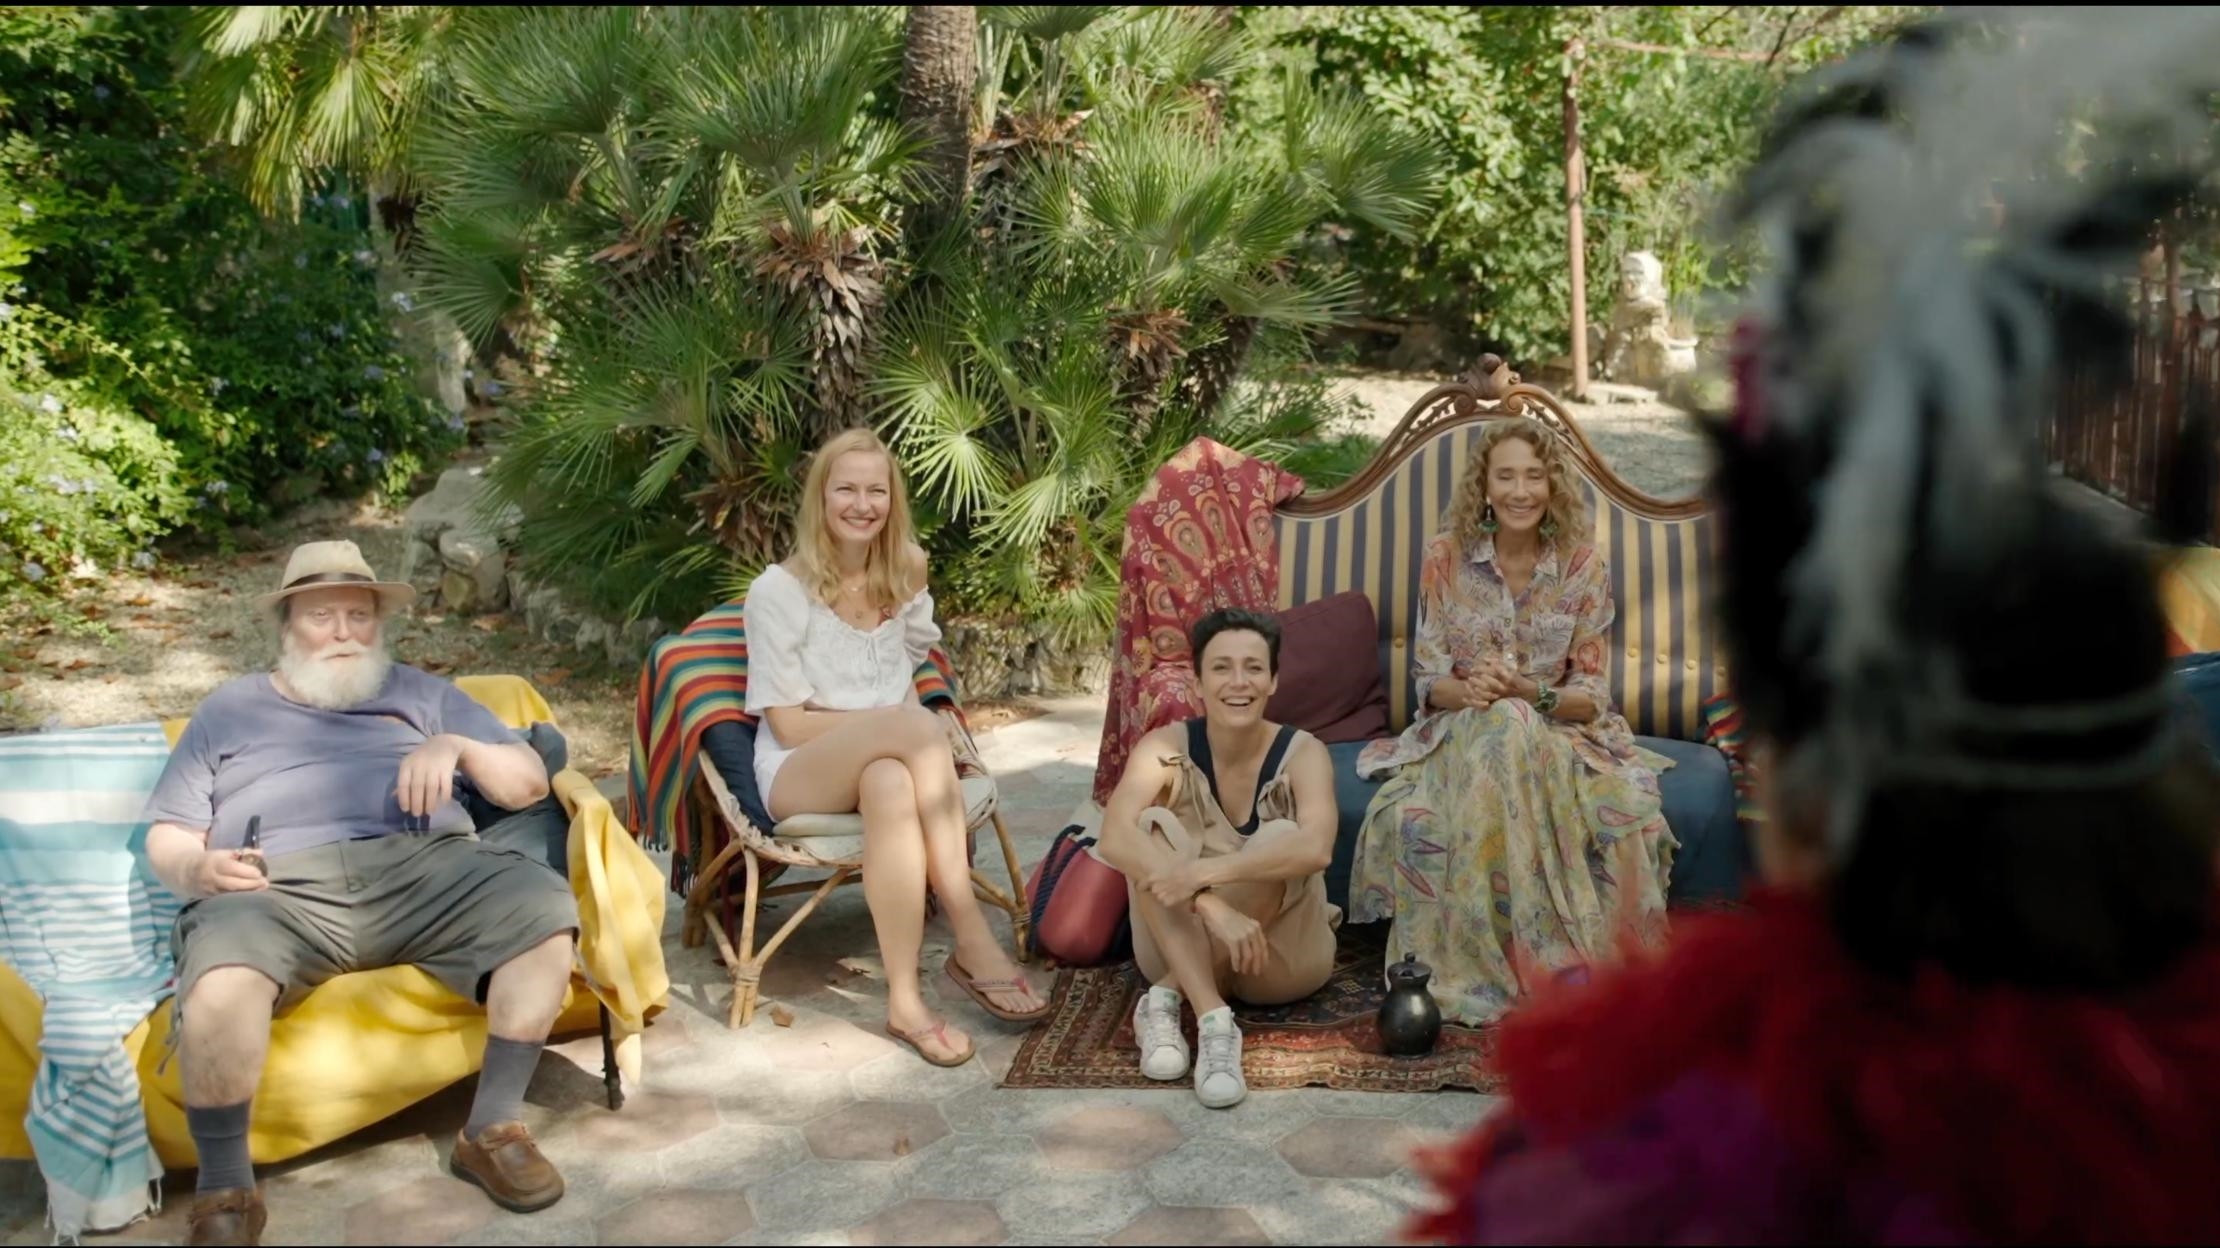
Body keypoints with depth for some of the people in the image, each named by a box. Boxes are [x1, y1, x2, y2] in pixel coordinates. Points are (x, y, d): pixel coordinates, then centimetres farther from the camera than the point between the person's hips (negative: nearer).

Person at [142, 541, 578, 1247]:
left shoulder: (420, 692, 27)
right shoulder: (230, 710, 26)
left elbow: (530, 784, 20)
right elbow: (166, 837, 18)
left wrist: (457, 747, -1)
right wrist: (196, 870, -6)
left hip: (421, 868, 2)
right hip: (280, 889, -1)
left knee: (544, 907, -28)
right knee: (219, 981, -37)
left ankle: (493, 1129, -15)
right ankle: (225, 1190, -17)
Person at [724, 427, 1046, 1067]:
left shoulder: (906, 575, 7)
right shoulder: (779, 589, -8)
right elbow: (787, 724, -10)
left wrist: (921, 740, -4)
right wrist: (899, 724, -18)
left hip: (885, 763, 4)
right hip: (799, 774, -4)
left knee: (892, 784, -38)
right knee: (919, 726, -36)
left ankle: (906, 999, -41)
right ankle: (971, 941, -37)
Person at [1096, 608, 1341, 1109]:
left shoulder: (1302, 753, -15)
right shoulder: (1167, 747, -13)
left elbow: (1315, 849, -36)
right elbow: (1115, 838, -32)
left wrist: (1206, 871, -44)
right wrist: (1212, 906, -43)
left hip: (1282, 956, -1)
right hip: (1182, 947, 1)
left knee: (1279, 838, -28)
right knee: (1154, 827, -24)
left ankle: (1166, 1000, -27)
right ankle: (1212, 1018, -38)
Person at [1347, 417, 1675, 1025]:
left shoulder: (1583, 565, -2)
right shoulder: (1445, 556, -2)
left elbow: (1591, 694, -2)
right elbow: (1430, 681, -1)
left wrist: (1526, 692, -24)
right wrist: (1469, 690, -26)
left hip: (1561, 732, 0)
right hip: (1461, 732, 0)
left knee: (1628, 814, -36)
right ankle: (1472, 969, -21)